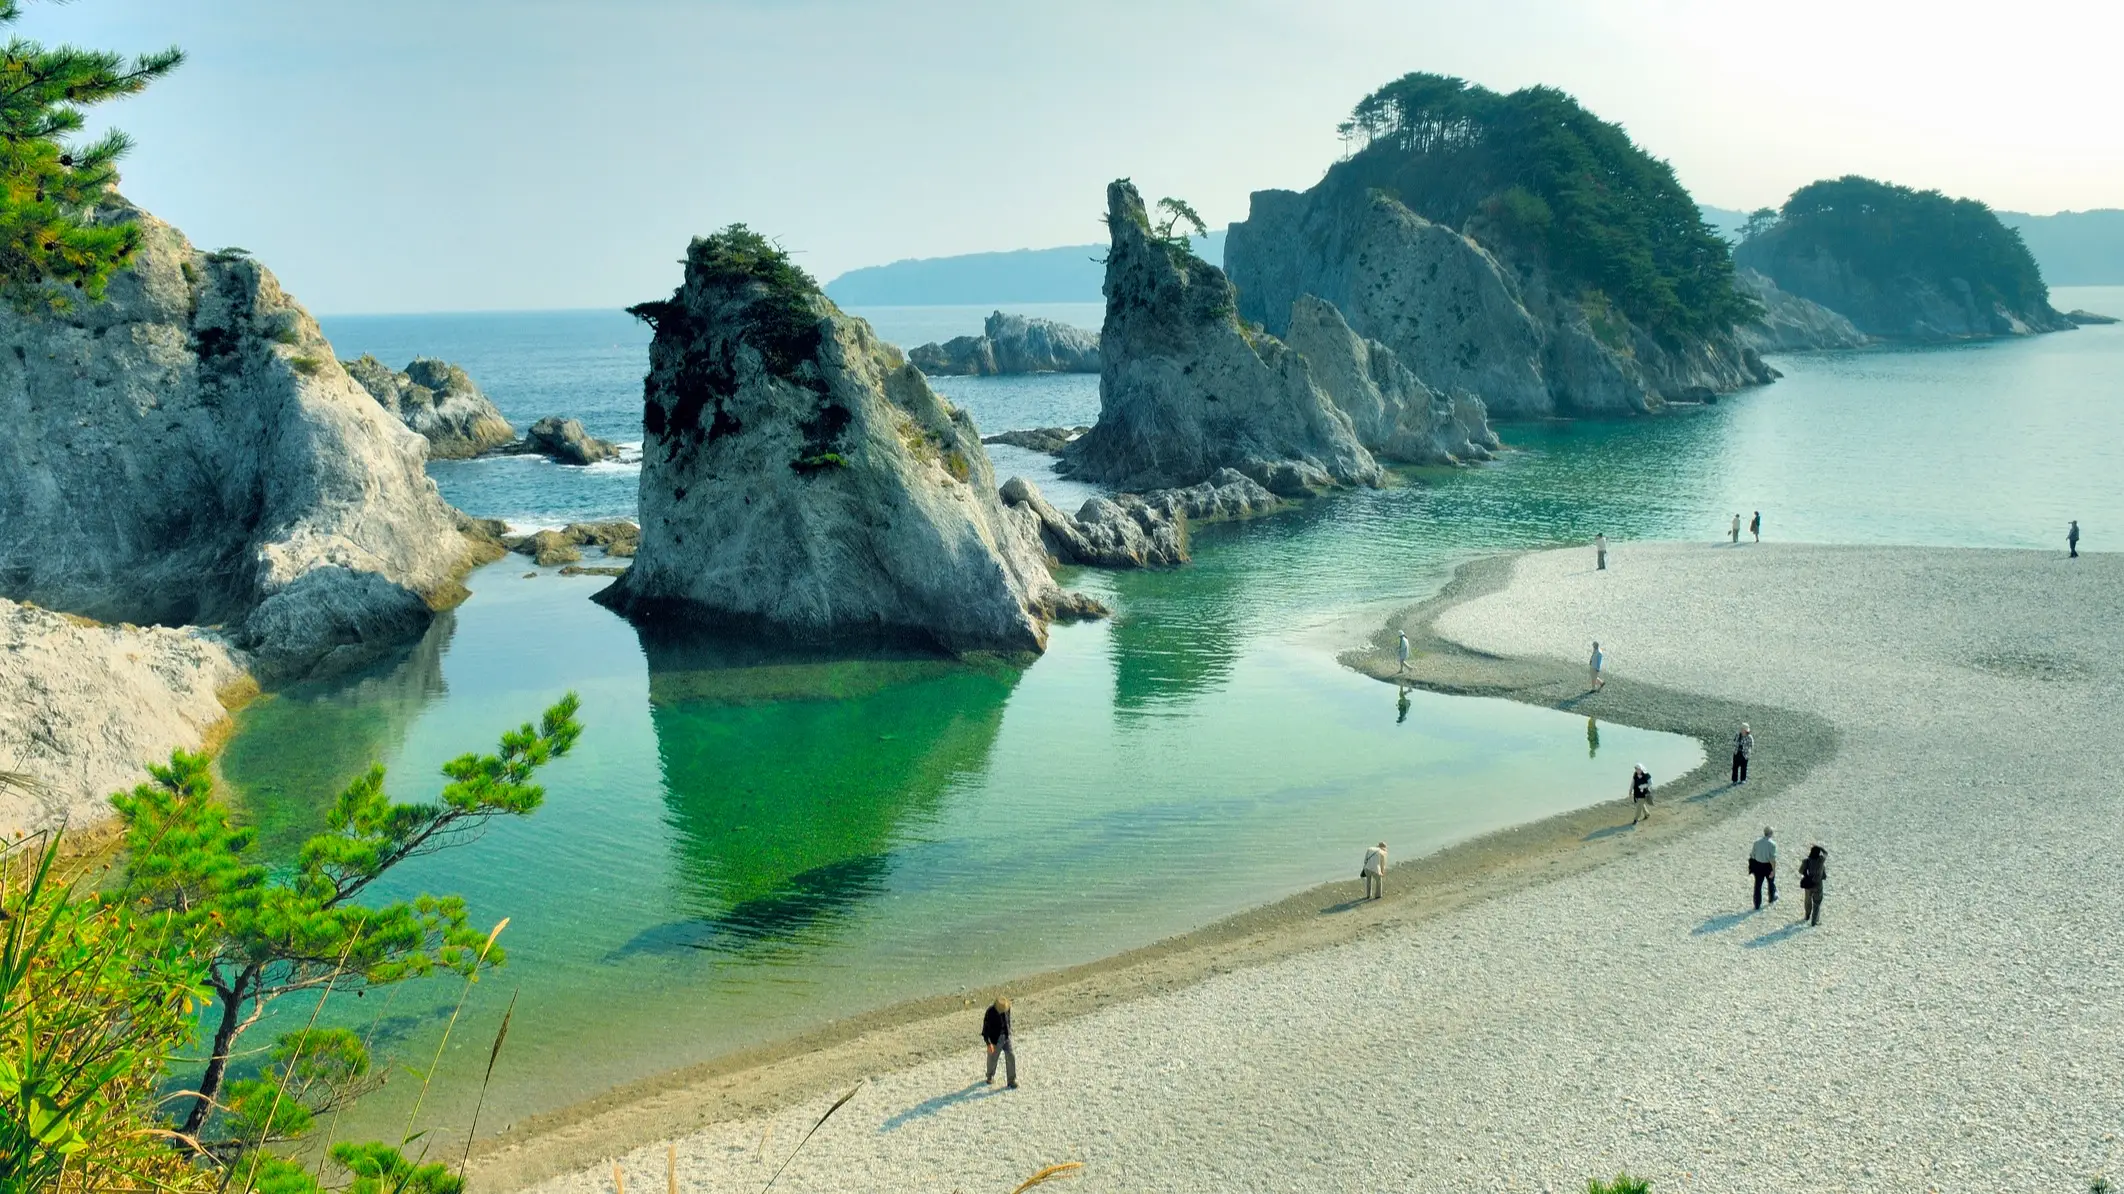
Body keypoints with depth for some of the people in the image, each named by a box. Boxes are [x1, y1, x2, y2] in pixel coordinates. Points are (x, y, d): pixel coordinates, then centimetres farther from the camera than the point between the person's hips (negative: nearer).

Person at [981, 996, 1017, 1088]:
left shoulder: (1007, 1007, -10)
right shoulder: (990, 1012, -26)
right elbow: (985, 1028, -21)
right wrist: (989, 1044, -24)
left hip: (1006, 1037, 4)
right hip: (995, 1039, -4)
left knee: (1010, 1057, -4)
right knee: (992, 1059, 14)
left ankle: (1011, 1080, 5)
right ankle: (990, 1076, 42)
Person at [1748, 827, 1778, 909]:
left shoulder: (1757, 841, -5)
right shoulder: (1772, 844, -17)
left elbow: (1753, 854, 2)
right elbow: (1773, 858, -21)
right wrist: (1773, 870, -17)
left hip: (1758, 865, 2)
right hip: (1768, 866, -2)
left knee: (1758, 885, 8)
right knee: (1771, 882, 24)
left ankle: (1757, 905, 9)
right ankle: (1772, 898, 46)